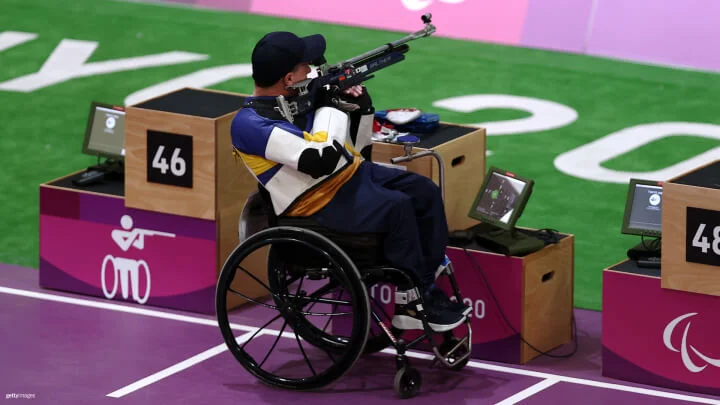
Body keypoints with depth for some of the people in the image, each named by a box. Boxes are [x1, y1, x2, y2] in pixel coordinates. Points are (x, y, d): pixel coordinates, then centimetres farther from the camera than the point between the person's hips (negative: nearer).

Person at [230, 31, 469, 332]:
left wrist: (362, 109, -2)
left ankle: (430, 283, -1)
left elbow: (357, 150, 17)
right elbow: (321, 160, -28)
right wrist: (329, 107, -15)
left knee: (426, 192, -4)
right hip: (320, 202, -9)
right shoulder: (249, 124, -18)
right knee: (397, 208, -25)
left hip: (352, 172, 9)